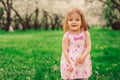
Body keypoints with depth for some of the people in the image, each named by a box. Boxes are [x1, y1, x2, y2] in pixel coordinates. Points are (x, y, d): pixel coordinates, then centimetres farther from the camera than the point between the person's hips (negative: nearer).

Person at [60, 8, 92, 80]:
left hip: (83, 63, 2)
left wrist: (83, 56, -23)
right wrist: (69, 63, -16)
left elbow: (88, 47, -6)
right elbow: (65, 51, -9)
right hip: (70, 62, -2)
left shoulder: (85, 34, -3)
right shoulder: (66, 36, -9)